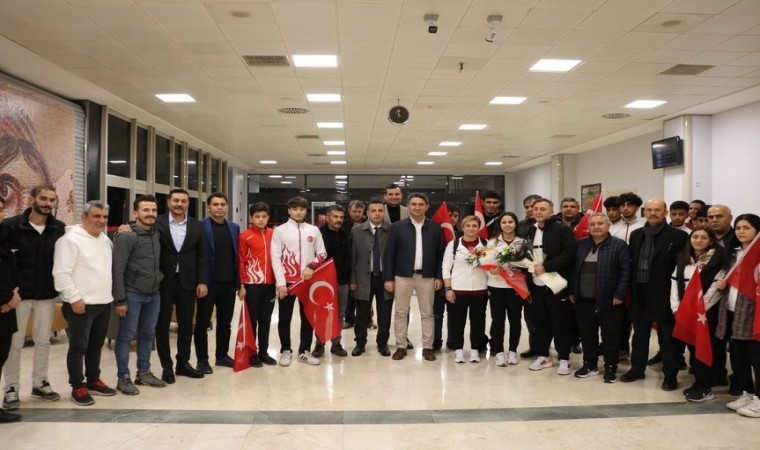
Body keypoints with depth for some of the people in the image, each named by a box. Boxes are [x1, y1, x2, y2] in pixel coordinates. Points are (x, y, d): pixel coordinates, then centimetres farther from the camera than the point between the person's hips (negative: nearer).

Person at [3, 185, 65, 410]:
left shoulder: (59, 228, 0)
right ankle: (11, 389, 17)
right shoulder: (11, 226, -8)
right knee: (14, 343, 6)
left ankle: (40, 383, 25)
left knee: (43, 341, 12)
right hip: (19, 294, -3)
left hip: (47, 294, 3)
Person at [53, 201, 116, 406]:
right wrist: (74, 298, -19)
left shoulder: (106, 240, 13)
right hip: (80, 303, -7)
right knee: (78, 346, 1)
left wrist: (111, 294, 15)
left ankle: (93, 381, 28)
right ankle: (78, 387, 11)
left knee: (96, 345, 16)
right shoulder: (71, 239, -12)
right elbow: (61, 272, -17)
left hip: (104, 302, 8)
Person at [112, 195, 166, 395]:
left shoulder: (157, 235, 8)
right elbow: (117, 270, -13)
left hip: (153, 295, 6)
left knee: (148, 334, 13)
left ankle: (144, 372, 25)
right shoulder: (126, 237, -11)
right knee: (126, 336, 3)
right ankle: (123, 378, 12)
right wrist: (120, 299, -15)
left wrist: (160, 283, 9)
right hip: (132, 295, -6)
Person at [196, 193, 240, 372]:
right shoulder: (200, 227, -5)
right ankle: (202, 359, 14)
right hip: (209, 282, -5)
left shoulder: (234, 227, 11)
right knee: (202, 322, 4)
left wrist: (239, 280, 8)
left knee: (225, 322, 13)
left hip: (229, 282, 5)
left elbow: (237, 254, 13)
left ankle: (222, 355, 25)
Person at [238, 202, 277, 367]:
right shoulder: (245, 236, -4)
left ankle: (263, 352, 22)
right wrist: (241, 285, -6)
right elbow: (241, 262, -3)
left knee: (266, 319, 11)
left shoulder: (274, 234, 6)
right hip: (252, 283, -3)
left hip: (270, 283, 4)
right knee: (252, 319, 5)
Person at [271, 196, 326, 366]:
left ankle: (304, 351, 20)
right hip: (287, 281, -2)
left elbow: (322, 253, 10)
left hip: (308, 281, 2)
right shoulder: (280, 230, -2)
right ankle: (286, 351, 19)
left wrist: (311, 266, -10)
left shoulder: (314, 230, 6)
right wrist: (281, 282, -12)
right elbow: (276, 258, -5)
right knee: (285, 317, 5)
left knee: (308, 317, 8)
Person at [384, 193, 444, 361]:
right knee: (401, 313, 7)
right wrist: (388, 278, -5)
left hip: (427, 277, 1)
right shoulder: (397, 227, -1)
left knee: (427, 314, 7)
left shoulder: (435, 228, 2)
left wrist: (439, 277, -1)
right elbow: (389, 254, -1)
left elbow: (440, 254, 5)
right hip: (403, 276, 0)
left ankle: (427, 347, 17)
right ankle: (401, 347, 17)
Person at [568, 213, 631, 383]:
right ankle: (590, 364, 26)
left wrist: (619, 295, -14)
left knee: (610, 336, 5)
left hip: (609, 301, -4)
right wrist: (572, 291, 8)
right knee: (587, 334, 13)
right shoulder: (581, 245, 10)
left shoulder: (619, 246, -5)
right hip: (584, 300, 5)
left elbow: (626, 272, -10)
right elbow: (574, 269, 13)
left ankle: (611, 367, 18)